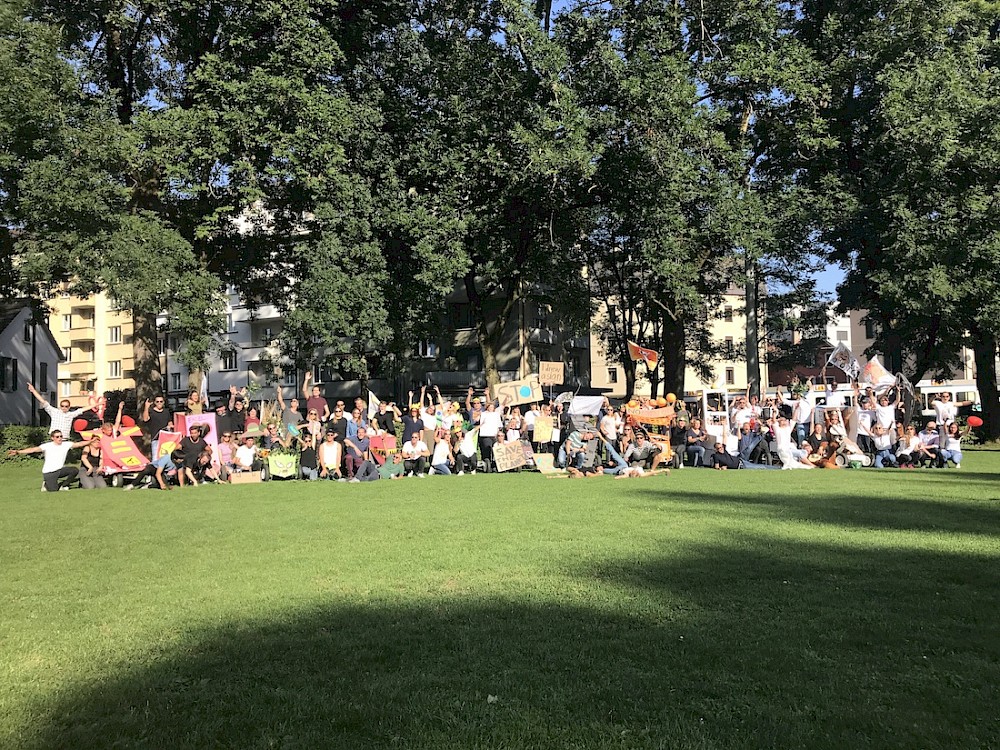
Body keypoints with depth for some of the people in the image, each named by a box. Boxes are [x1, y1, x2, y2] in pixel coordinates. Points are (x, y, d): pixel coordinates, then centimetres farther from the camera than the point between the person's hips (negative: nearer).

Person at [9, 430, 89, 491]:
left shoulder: (66, 444, -1)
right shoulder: (47, 446, -11)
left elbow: (79, 444, -6)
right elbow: (33, 449, -19)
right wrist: (17, 452, -30)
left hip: (60, 470, 4)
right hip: (49, 473, -4)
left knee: (74, 470, -22)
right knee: (53, 490, -17)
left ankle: (62, 485, 3)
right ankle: (47, 485, 22)